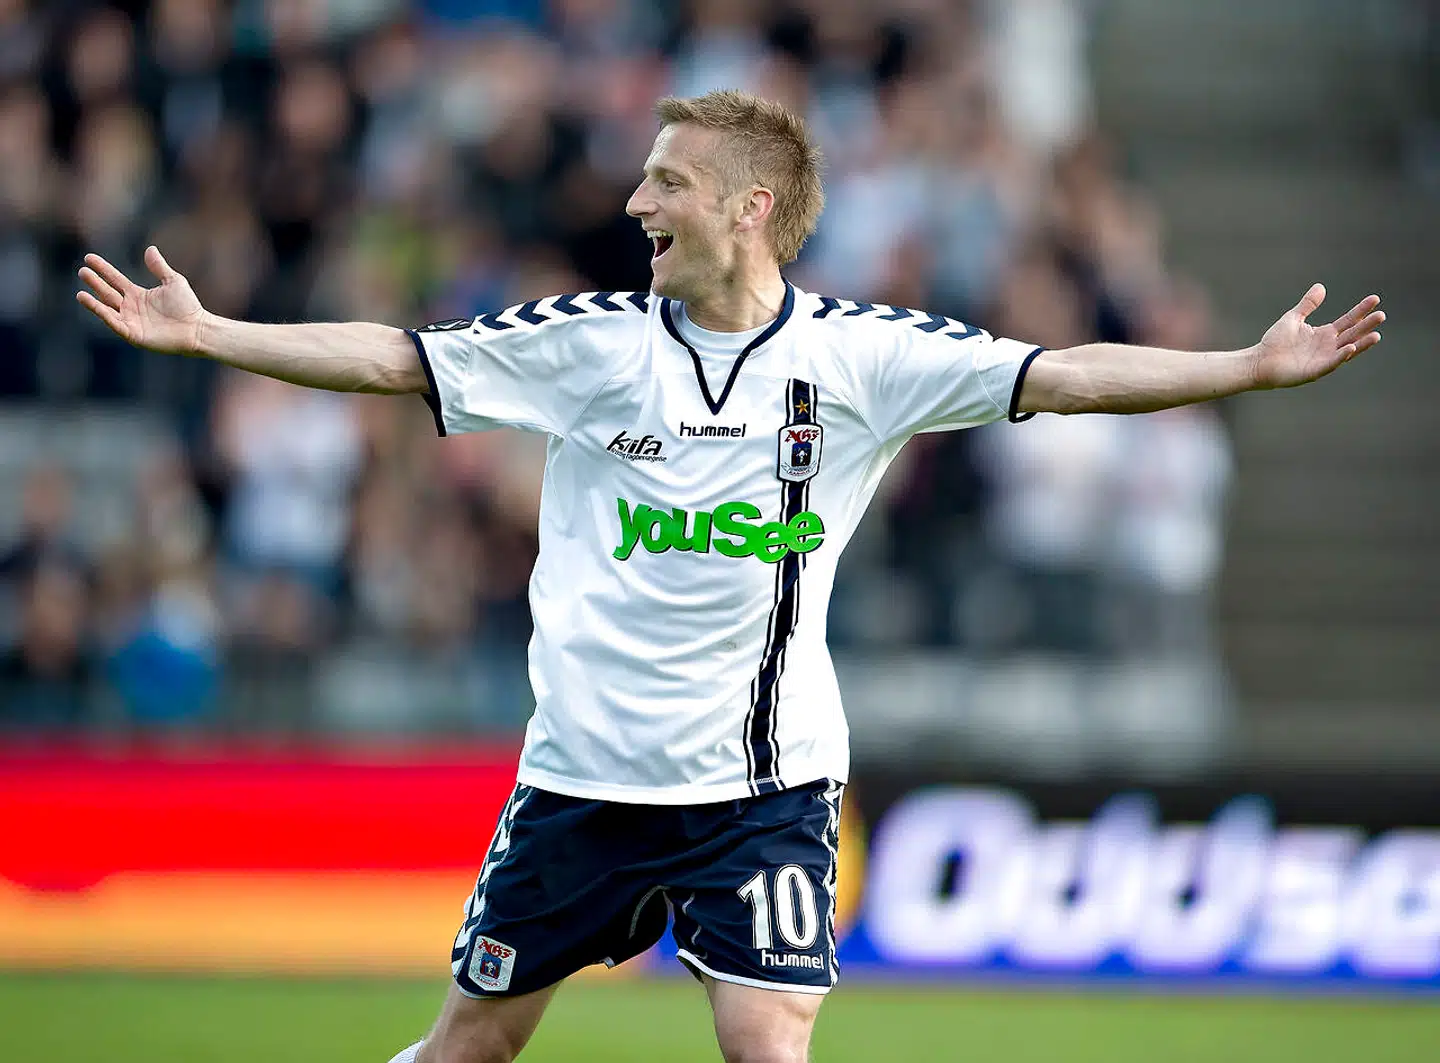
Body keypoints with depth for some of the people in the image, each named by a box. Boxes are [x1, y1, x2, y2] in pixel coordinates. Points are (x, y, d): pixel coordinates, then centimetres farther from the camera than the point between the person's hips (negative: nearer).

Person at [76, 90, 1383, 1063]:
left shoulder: (859, 356, -4)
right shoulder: (588, 343, 0)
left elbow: (1060, 376, -8)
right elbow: (392, 358, 3)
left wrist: (1257, 364, -17)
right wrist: (202, 333, -1)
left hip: (764, 782, -1)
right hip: (585, 768, 2)